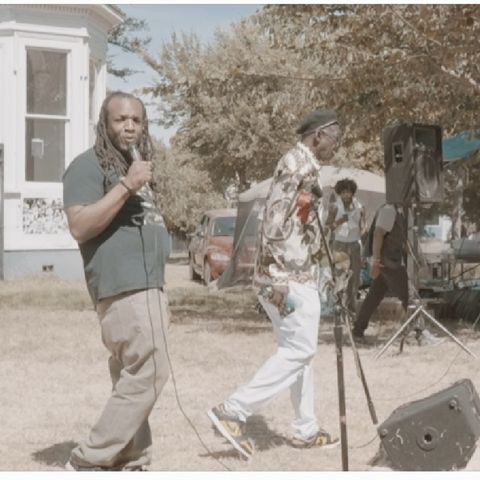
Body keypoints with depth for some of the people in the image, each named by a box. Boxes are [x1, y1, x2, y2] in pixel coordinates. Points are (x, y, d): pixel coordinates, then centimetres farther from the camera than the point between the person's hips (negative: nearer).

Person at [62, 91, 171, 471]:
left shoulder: (136, 167, 23)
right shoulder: (89, 166, -6)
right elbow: (80, 226, -19)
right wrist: (126, 186, -21)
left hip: (146, 286, 9)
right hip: (123, 287, -9)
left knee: (133, 377, 7)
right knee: (148, 374, -13)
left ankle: (130, 465, 11)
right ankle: (88, 463, -6)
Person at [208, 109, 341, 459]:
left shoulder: (300, 165, 18)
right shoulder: (300, 165, -14)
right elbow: (275, 222, -22)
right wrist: (277, 283, -25)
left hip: (294, 275, 10)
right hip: (289, 276, -10)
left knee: (298, 350, 13)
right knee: (299, 350, -7)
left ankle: (306, 429, 20)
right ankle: (233, 411, -9)